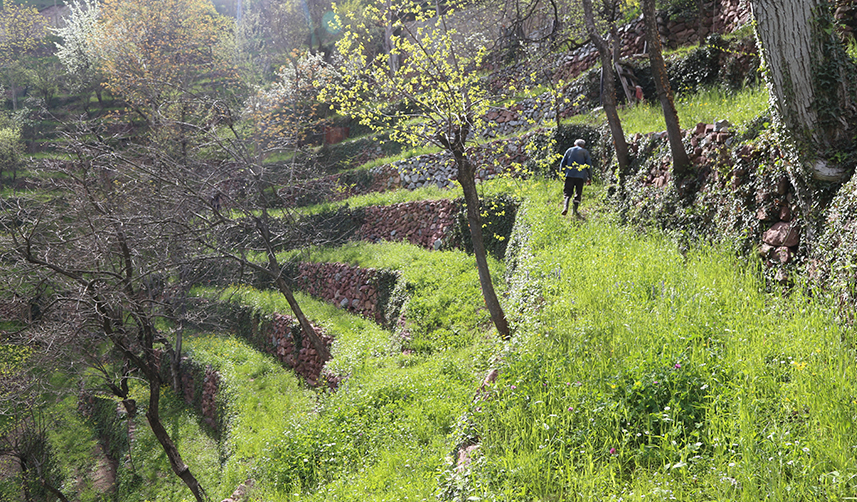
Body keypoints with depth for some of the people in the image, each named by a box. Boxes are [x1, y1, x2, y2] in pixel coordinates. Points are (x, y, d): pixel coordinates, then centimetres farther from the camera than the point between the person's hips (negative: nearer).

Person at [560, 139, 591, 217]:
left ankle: (565, 207, -21)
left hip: (570, 175, 1)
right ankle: (575, 209, -4)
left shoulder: (569, 150, 15)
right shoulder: (585, 152, 9)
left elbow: (562, 164, 11)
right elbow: (589, 165, 3)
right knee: (578, 193, 7)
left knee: (568, 193, 2)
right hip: (580, 176, -1)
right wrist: (590, 177, 8)